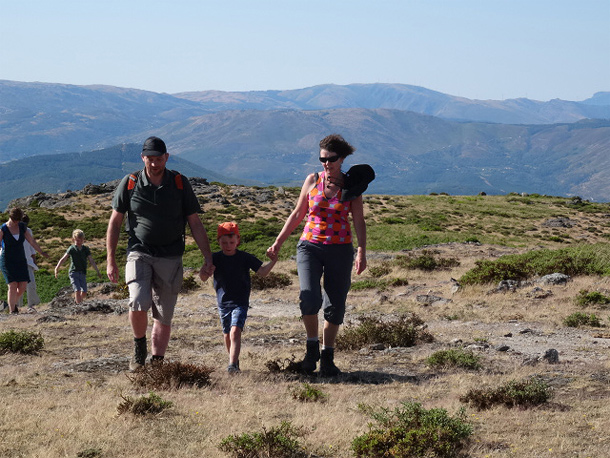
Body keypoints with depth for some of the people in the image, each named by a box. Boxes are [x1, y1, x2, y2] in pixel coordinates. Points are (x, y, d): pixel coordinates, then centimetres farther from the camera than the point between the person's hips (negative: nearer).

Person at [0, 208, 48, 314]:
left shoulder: (22, 227, 2)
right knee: (13, 285, -16)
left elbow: (31, 240, 12)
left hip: (20, 260, 5)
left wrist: (41, 252, 19)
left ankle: (13, 303, 25)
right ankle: (12, 310, -10)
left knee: (23, 286, -2)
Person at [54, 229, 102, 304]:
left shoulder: (86, 249, 8)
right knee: (77, 290, -16)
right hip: (74, 272, -4)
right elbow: (63, 259, -9)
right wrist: (57, 268, -21)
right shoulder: (72, 249, -2)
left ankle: (77, 300, 28)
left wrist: (98, 271, 4)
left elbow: (91, 261, 8)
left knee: (84, 292, 1)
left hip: (83, 273, 4)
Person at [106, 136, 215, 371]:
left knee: (164, 317, 2)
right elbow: (115, 222, 6)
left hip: (170, 258, 1)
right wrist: (111, 261, 2)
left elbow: (195, 223, 5)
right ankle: (139, 347, 4)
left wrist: (208, 258, -1)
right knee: (138, 304, -21)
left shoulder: (180, 183, 2)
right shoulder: (130, 183, 0)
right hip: (139, 254, -1)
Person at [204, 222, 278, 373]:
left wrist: (273, 261, -19)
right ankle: (234, 359, 38)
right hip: (223, 303, 3)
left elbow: (262, 272, -1)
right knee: (227, 335, 16)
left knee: (235, 331, -21)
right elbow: (203, 278, -8)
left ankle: (233, 365, -28)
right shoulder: (216, 258, -1)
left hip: (240, 303, -3)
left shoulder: (245, 258, -3)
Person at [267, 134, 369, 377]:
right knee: (310, 298, -20)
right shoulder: (312, 181, 5)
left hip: (340, 250, 0)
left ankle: (327, 356, 17)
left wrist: (361, 252, -10)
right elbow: (297, 215, 13)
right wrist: (278, 242, 9)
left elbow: (359, 222, 2)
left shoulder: (351, 186, 3)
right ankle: (312, 346, 3)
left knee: (335, 306, 2)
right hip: (310, 246, 0)